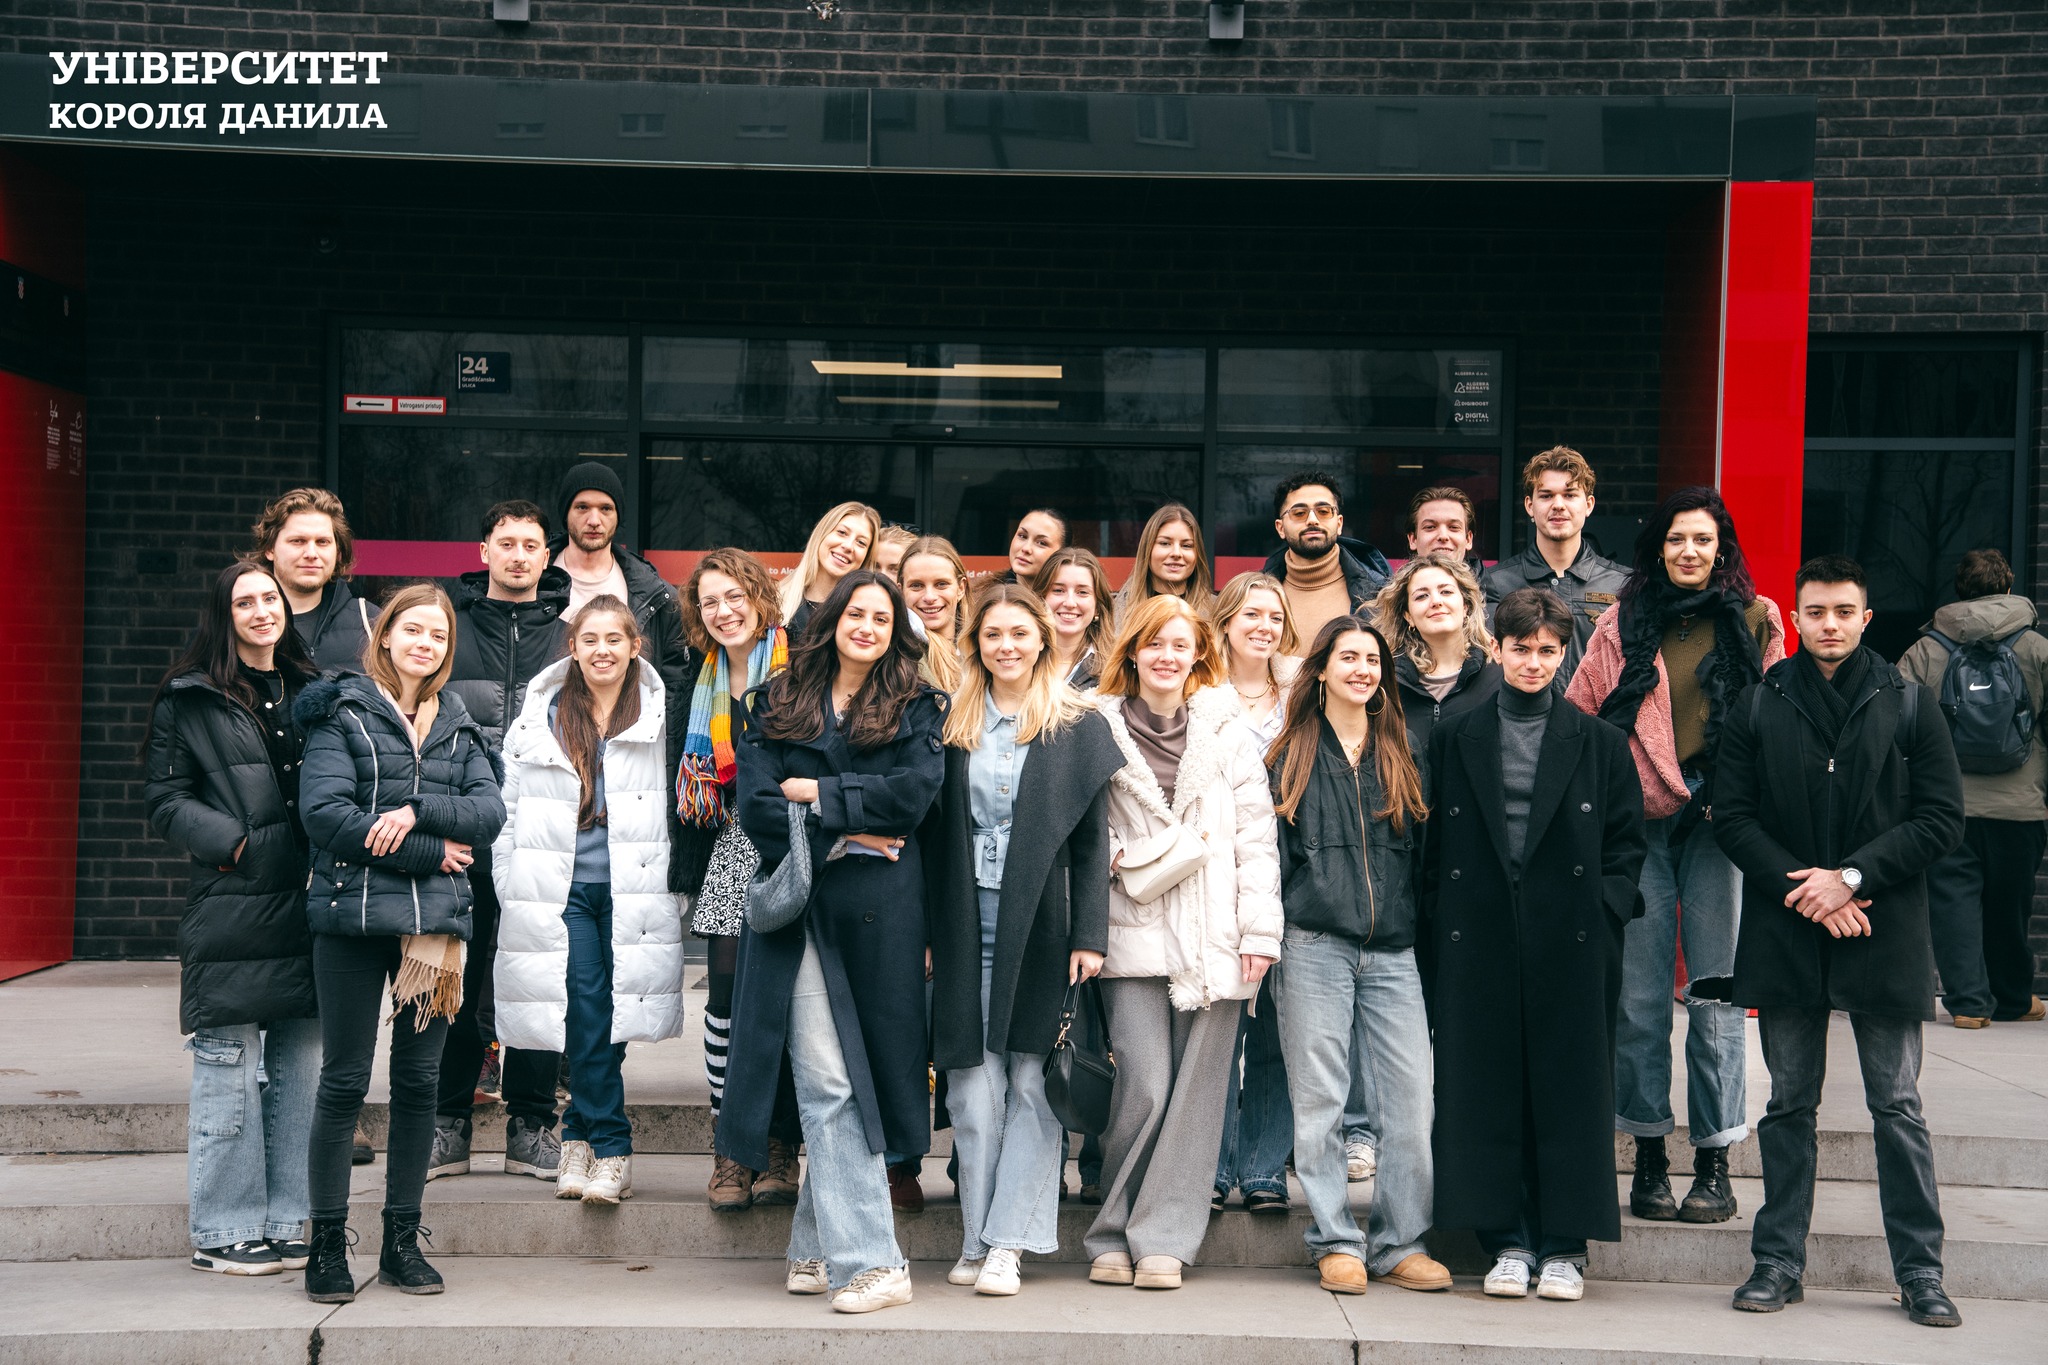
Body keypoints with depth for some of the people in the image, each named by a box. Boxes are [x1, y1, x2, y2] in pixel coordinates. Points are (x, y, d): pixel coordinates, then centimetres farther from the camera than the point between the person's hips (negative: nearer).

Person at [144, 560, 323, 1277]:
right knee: (229, 1072, -2)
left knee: (299, 1070, 7)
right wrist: (231, 841, -14)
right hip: (230, 913, -5)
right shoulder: (190, 700, 2)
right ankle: (223, 1233, 8)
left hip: (304, 906, 5)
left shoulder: (311, 692, 15)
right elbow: (164, 799, -1)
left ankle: (283, 1224, 16)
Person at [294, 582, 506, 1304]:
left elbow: (490, 810, 2)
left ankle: (402, 1241, 17)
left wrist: (417, 811, -16)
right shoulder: (341, 712, 1)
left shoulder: (457, 725, 15)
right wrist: (430, 853, -12)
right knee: (344, 1082, 1)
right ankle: (328, 1244, 10)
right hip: (352, 918, -4)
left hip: (435, 921, 4)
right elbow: (325, 812, -12)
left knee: (419, 1081, 7)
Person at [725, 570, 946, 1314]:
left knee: (841, 1081, 4)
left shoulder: (917, 708, 10)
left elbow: (916, 792, -7)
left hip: (880, 913, 0)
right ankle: (868, 1259, -6)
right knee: (826, 1081, -7)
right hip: (801, 908, 0)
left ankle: (820, 1245, 15)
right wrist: (840, 835, -11)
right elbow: (756, 805, 0)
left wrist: (818, 796, -6)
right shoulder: (778, 705, 12)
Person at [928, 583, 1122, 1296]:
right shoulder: (953, 725, 10)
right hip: (967, 923, 2)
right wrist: (929, 932, 3)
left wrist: (1089, 935, -6)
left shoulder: (1080, 726, 4)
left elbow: (1093, 838, 1)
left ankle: (1007, 1242, 3)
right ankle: (975, 1240, 9)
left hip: (1041, 921, -2)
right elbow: (935, 834, 10)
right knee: (974, 1087, 2)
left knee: (1034, 1083, -1)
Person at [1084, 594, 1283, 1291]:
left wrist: (1260, 927, 0)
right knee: (1143, 1088, -6)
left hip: (1214, 938, 1)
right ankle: (1115, 1234, 10)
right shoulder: (1101, 726, 7)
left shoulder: (1226, 725, 9)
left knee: (1195, 1091, 0)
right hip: (1133, 931, -1)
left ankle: (1162, 1239, 9)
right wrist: (1117, 854, -10)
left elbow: (1256, 832, 6)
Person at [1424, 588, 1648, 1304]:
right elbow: (1434, 843, 10)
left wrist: (1604, 910, -4)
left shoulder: (1600, 742, 9)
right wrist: (1444, 918, 0)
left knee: (1571, 1089, 2)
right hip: (1480, 944, 1)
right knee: (1487, 1089, 2)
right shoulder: (1453, 739, 11)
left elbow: (1627, 842, 8)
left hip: (1572, 944, 0)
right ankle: (1507, 1241, 12)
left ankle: (1564, 1245, 12)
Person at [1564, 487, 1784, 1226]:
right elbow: (1577, 717, 9)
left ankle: (1715, 1163, 5)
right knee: (1639, 992, 1)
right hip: (1637, 818, 1)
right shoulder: (1623, 621, 9)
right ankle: (1649, 1157, 10)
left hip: (1721, 820, 0)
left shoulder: (1756, 621, 9)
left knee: (1717, 992, -2)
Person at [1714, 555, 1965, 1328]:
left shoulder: (1909, 706, 3)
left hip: (1885, 937, -1)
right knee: (1790, 1104, 9)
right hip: (1785, 935, 1)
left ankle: (1920, 1272, 12)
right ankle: (1778, 1262, 17)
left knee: (1897, 1107, 3)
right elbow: (1732, 815, 2)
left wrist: (1851, 876, -12)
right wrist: (1801, 890, -11)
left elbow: (1942, 817, -1)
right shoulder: (1757, 708, 5)